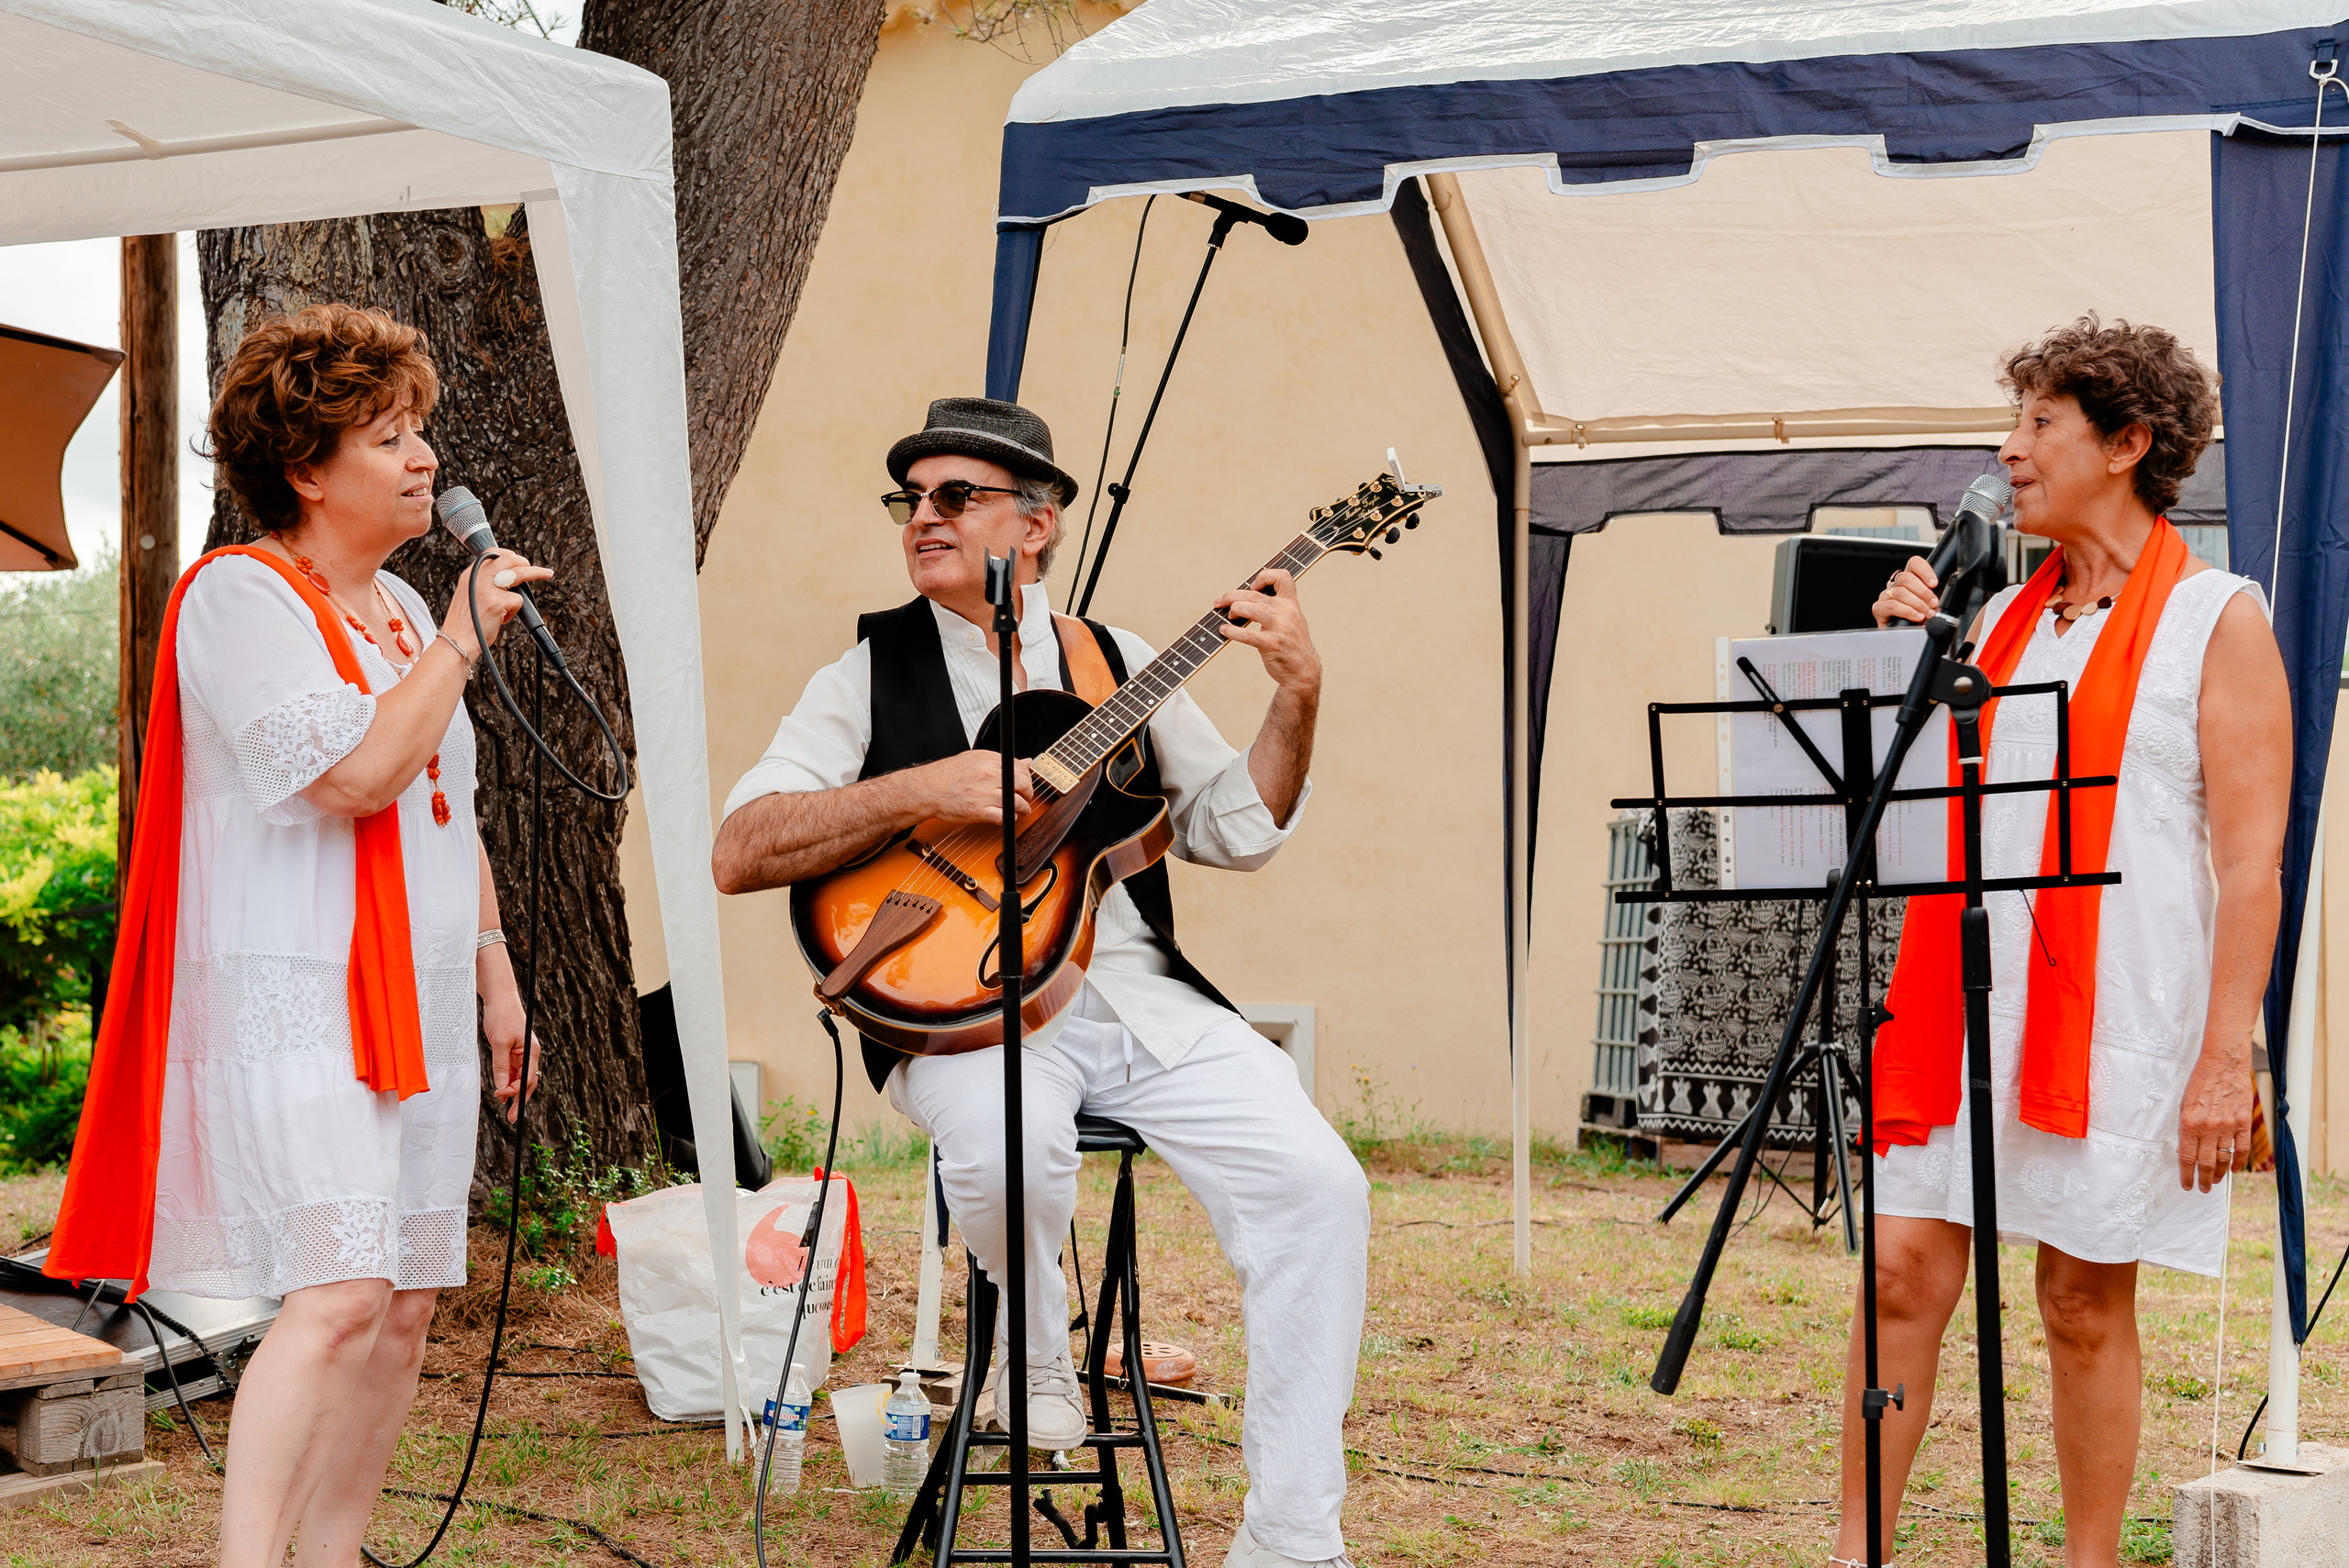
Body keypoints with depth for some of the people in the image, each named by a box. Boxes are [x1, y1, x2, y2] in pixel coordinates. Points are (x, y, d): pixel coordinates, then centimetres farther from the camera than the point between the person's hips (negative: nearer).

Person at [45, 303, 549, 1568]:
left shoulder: (400, 608, 18)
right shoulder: (241, 597, -8)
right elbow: (358, 772, -20)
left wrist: (493, 971, 21)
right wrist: (461, 641, -13)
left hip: (417, 1000, 8)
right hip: (295, 995, -8)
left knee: (406, 1304, 6)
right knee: (341, 1289, -19)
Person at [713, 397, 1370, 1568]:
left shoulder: (1115, 665, 16)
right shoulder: (872, 672, 6)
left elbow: (1234, 832, 15)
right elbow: (738, 853, -6)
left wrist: (1297, 695, 0)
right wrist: (924, 789, -15)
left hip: (1135, 989, 3)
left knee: (1316, 1185, -17)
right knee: (1005, 1144, -37)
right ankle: (1035, 1357, -2)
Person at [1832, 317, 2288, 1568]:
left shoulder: (2216, 619, -2)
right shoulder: (2005, 616, 15)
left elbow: (2251, 861, -8)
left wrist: (2227, 1058, -15)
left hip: (2116, 1009, -5)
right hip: (1964, 994, 5)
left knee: (2086, 1300, 2)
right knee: (1901, 1272, 0)